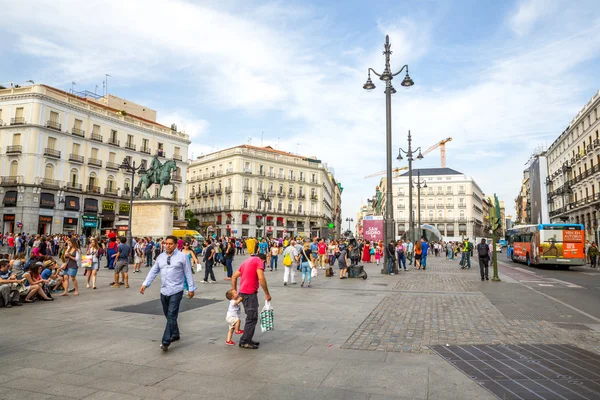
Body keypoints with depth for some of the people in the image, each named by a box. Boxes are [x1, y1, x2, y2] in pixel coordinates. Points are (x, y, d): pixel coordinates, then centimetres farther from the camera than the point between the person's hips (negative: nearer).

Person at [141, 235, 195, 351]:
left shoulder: (182, 257, -5)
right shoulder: (160, 257, 9)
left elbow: (188, 273, -3)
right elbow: (153, 271, 9)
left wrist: (191, 288, -5)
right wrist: (145, 284, -2)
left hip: (176, 291, -6)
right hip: (163, 291, 6)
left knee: (171, 316, -10)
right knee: (168, 315, 17)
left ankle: (165, 342, -9)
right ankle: (175, 334, 35)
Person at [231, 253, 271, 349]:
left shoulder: (247, 261, 20)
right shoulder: (259, 261, -5)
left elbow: (234, 276, 21)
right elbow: (261, 278, -19)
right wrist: (267, 294, -12)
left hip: (243, 292, 9)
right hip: (250, 293, -9)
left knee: (251, 317, 18)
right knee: (252, 318, -2)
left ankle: (248, 339, 23)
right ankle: (244, 342, 3)